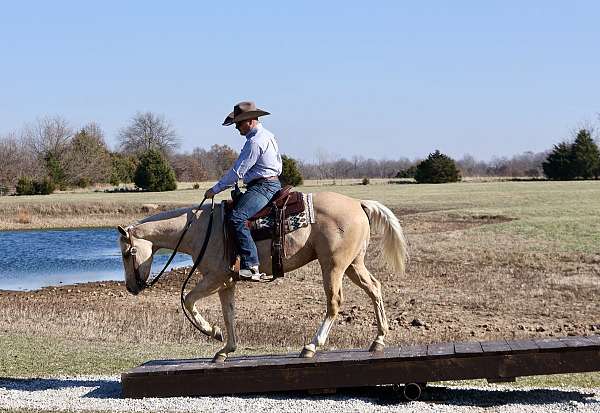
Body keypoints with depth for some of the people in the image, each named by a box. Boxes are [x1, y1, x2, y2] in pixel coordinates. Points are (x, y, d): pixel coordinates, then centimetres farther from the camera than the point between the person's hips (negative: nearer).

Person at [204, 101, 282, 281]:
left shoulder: (254, 142, -15)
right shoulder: (268, 135, 18)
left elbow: (237, 172, -17)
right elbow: (279, 166, 26)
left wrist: (215, 189, -10)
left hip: (262, 187, -12)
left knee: (237, 218, -27)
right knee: (230, 206, 18)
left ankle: (251, 267, -35)